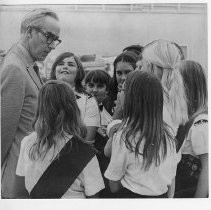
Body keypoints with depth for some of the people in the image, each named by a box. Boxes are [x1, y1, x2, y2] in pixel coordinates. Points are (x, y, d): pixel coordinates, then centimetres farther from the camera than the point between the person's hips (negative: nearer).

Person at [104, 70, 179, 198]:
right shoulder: (168, 135, -7)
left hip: (131, 196, -4)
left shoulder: (124, 136, -20)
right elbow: (171, 182, 2)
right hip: (162, 196, 4)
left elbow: (114, 187, -12)